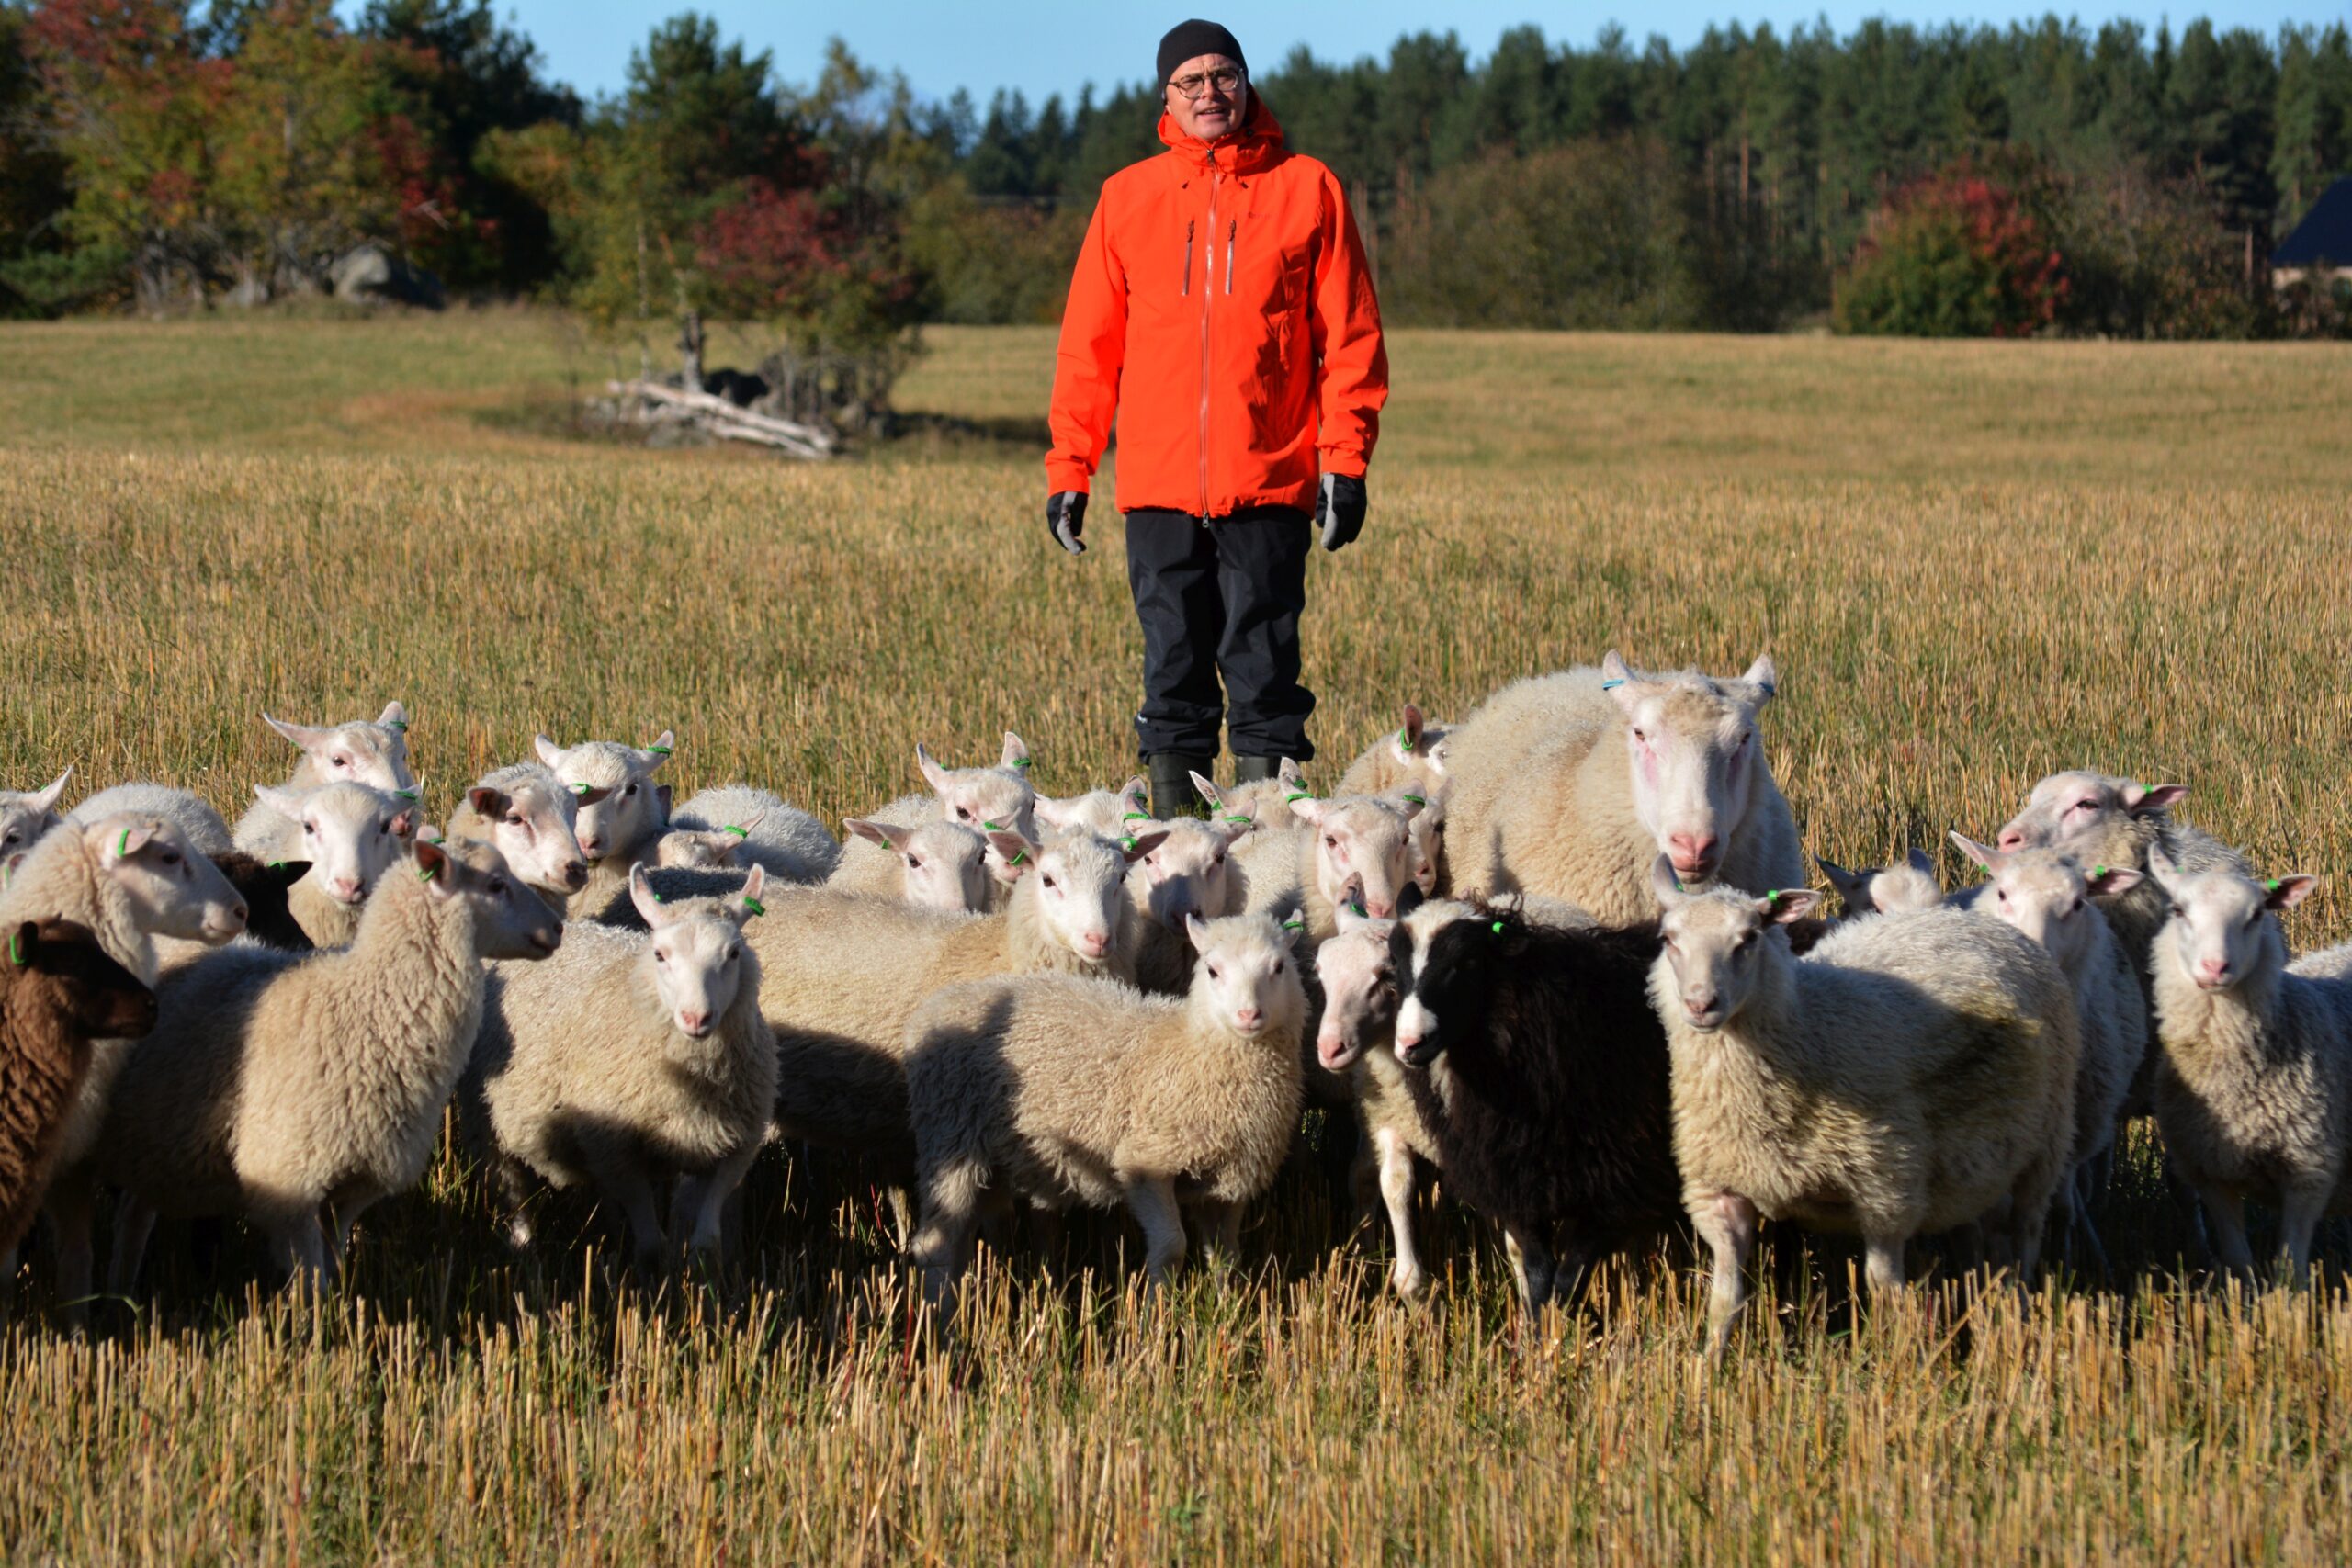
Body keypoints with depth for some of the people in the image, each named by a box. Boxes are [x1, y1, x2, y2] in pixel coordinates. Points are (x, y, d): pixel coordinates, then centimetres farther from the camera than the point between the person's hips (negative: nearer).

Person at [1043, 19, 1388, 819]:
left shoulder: (1307, 189, 5)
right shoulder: (1128, 197, 10)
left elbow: (1349, 337, 3)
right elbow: (1088, 346, 11)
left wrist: (1344, 458, -5)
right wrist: (1068, 468, 6)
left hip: (1271, 480, -2)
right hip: (1159, 483, 2)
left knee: (1264, 669, 0)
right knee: (1172, 667, 5)